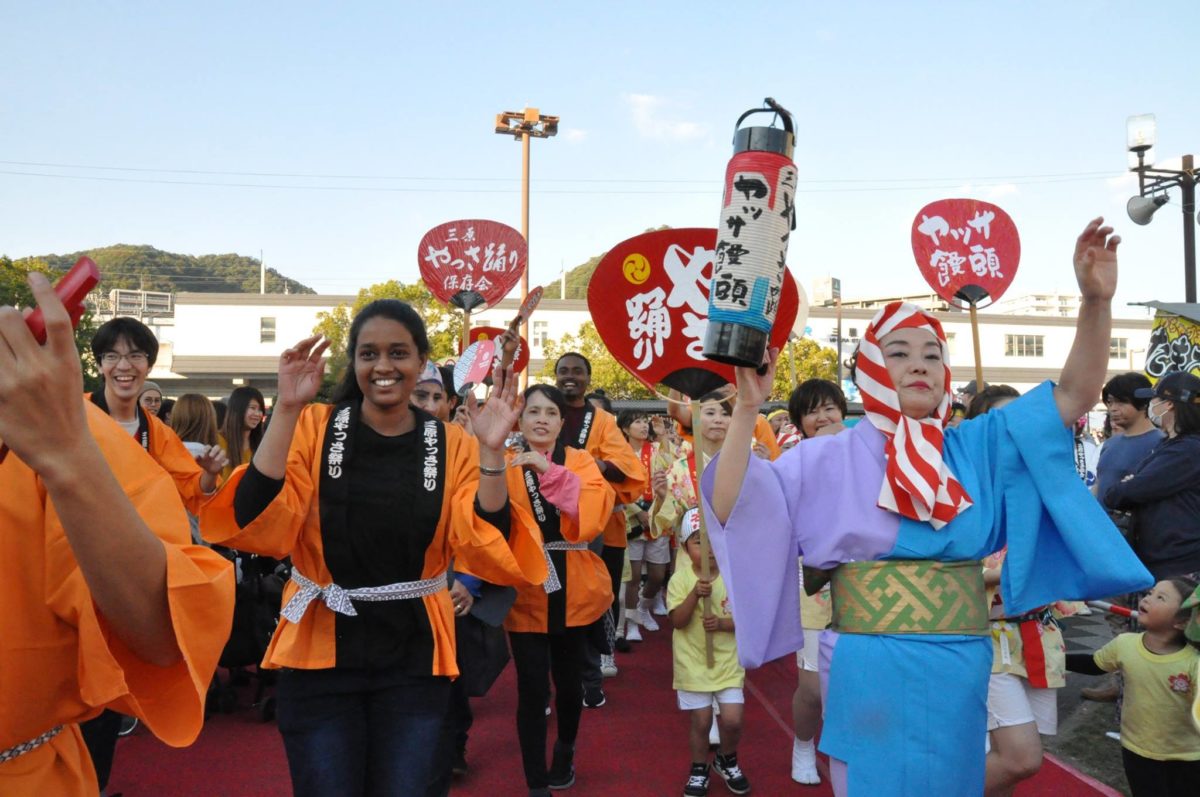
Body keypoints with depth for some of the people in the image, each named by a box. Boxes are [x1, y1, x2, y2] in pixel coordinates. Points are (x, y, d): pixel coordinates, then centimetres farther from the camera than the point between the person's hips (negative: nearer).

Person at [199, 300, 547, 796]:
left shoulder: (452, 446, -3)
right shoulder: (314, 427, -5)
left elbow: (489, 554, -10)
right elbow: (257, 527, -17)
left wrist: (491, 452, -21)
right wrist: (287, 410, -23)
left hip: (414, 660, 1)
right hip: (320, 653, -1)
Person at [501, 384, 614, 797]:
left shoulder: (581, 462, 1)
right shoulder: (505, 465, 0)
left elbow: (594, 513, -17)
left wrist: (550, 471, -27)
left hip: (573, 590, 1)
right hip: (525, 592, -1)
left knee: (568, 678, 14)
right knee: (532, 688, -4)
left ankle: (565, 751, 42)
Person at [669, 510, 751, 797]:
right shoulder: (680, 579, -9)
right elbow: (678, 621, -16)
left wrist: (722, 623, -23)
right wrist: (695, 594, -29)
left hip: (727, 662, 1)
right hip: (693, 663, -1)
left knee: (732, 720, -1)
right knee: (701, 721, 6)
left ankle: (727, 761, 29)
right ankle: (699, 770, 31)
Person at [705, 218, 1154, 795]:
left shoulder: (977, 447, 5)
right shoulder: (828, 458, -5)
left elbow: (1075, 394, 0)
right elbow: (732, 508, -14)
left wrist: (1096, 300, -14)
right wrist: (748, 408, -22)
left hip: (958, 670, 4)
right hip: (869, 670, -3)